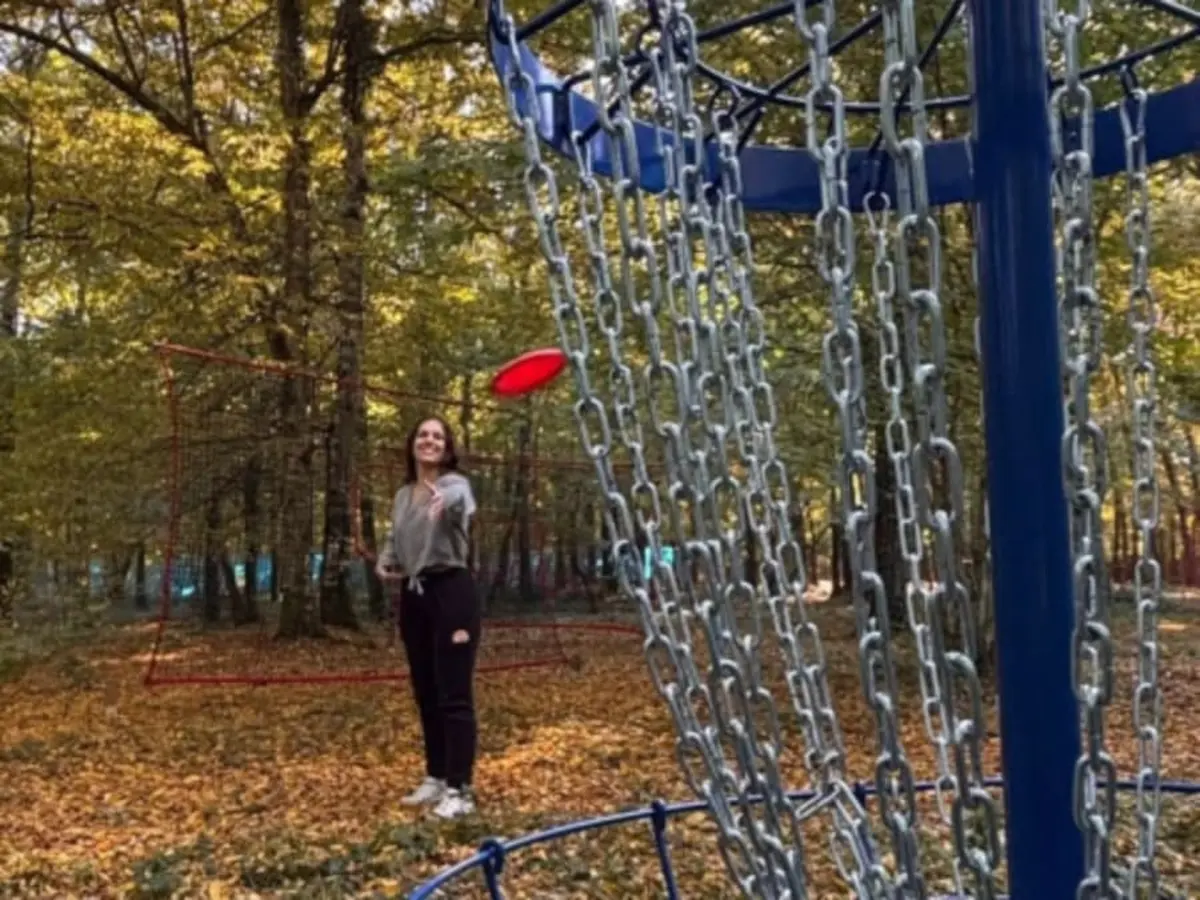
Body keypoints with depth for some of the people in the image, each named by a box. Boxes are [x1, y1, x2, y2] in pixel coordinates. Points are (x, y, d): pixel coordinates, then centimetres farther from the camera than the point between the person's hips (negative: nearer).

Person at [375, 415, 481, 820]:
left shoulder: (455, 484, -7)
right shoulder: (402, 496, 13)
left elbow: (462, 503, -33)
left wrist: (446, 501, -58)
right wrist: (384, 563, 3)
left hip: (451, 592, -7)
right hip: (413, 596, 7)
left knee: (454, 694, -6)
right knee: (425, 693, 14)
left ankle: (460, 789, -1)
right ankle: (437, 777, 26)